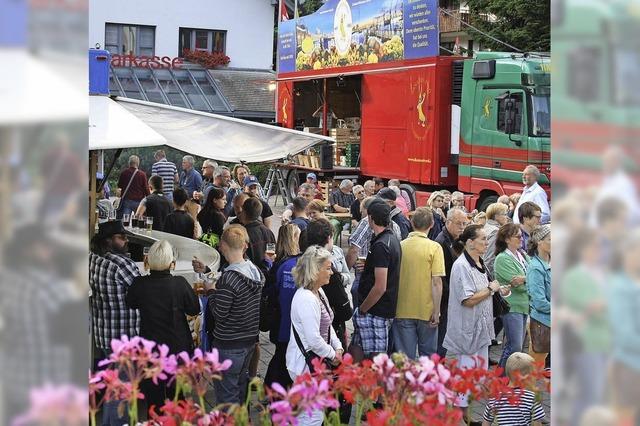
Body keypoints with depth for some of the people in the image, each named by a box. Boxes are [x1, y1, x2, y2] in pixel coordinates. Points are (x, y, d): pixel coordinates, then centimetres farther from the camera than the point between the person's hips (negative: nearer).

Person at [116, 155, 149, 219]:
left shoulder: (124, 173, 2)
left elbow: (119, 186, 15)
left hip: (126, 200, 1)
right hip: (139, 201, -1)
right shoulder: (142, 174, -6)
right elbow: (146, 189, -3)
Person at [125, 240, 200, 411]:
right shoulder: (180, 284, -19)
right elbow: (195, 309, -5)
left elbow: (130, 303, 4)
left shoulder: (139, 284, -17)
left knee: (153, 396, 14)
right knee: (177, 392, 20)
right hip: (178, 346, 0)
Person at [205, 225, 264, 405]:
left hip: (229, 345, -8)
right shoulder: (256, 271, 0)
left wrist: (211, 291, -4)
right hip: (250, 339, 8)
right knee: (241, 386, 24)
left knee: (226, 395, 3)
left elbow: (219, 314, -21)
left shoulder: (229, 278, -25)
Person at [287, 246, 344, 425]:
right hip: (306, 364, -10)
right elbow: (313, 339, -26)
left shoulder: (319, 292, 10)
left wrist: (337, 347, 4)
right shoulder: (306, 299, -24)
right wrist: (332, 355, -12)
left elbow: (327, 325, 18)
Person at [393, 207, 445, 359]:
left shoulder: (400, 245, 0)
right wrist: (436, 311, -8)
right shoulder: (434, 247, -9)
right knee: (428, 356, 14)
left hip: (402, 311, 2)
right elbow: (437, 281, -13)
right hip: (426, 311, -2)